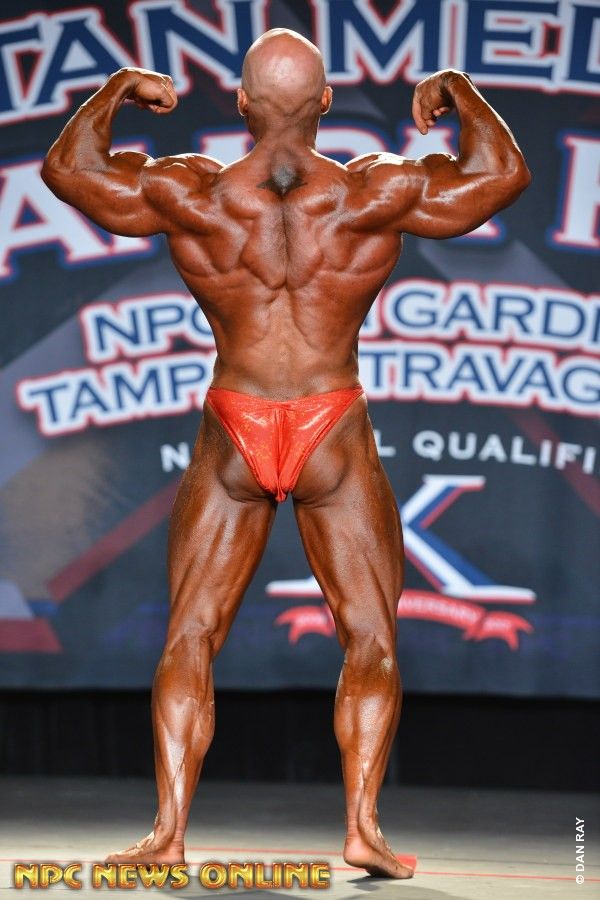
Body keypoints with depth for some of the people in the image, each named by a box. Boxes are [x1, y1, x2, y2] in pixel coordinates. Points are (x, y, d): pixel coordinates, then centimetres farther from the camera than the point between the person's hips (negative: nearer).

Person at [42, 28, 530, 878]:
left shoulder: (187, 194, -7)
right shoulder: (377, 194, -9)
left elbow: (66, 167, 10)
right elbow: (503, 172, 7)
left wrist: (119, 89, 22)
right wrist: (456, 90, 18)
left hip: (231, 438, 1)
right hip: (335, 439, -1)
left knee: (189, 639, 7)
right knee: (372, 641, 8)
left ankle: (169, 831, -2)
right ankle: (363, 824, -4)